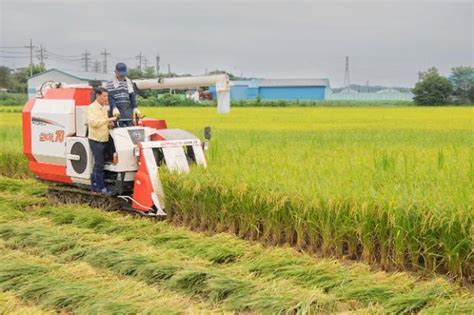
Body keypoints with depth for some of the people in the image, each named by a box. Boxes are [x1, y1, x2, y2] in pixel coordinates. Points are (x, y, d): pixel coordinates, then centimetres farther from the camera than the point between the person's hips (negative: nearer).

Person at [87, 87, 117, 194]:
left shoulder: (104, 108, 15)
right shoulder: (92, 108, -10)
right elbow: (93, 122, -23)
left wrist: (110, 124, 5)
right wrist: (108, 120, -24)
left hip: (104, 140, 8)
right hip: (96, 140, -8)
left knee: (98, 164, 13)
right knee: (99, 165, -7)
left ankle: (94, 186, 20)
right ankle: (101, 188, -3)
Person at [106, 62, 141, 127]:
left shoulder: (129, 82, 15)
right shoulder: (110, 84, 2)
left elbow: (132, 96, 15)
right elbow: (110, 97, -8)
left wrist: (135, 108, 4)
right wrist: (114, 108, -22)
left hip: (128, 111, 4)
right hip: (117, 112, -4)